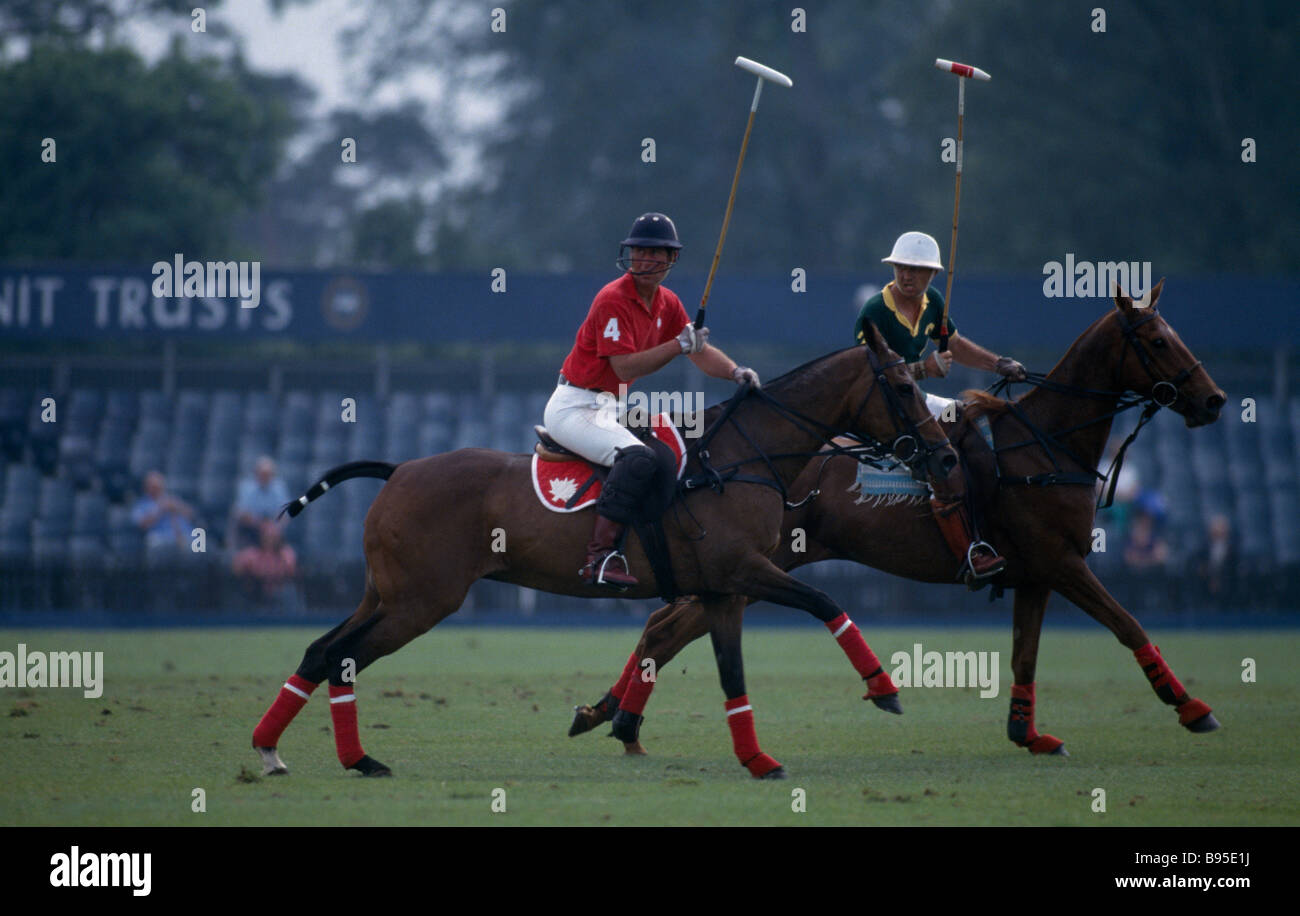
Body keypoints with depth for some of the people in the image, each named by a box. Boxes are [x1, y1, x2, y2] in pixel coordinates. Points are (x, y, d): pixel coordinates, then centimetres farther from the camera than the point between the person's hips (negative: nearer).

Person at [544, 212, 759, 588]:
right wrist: (680, 345, -30)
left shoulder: (667, 303, 9)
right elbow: (625, 367, -25)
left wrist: (736, 372, -5)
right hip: (574, 407, -10)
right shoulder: (613, 299, -17)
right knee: (637, 458, -32)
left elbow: (702, 352, 13)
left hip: (607, 410, 10)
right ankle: (599, 558, -38)